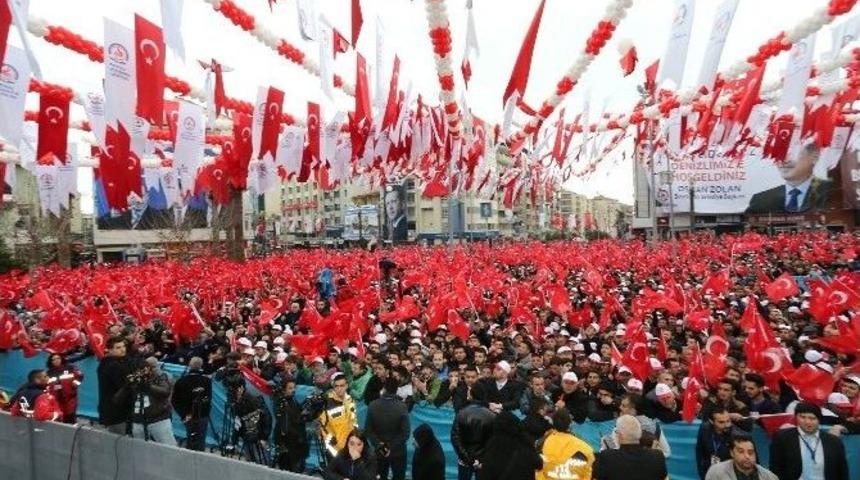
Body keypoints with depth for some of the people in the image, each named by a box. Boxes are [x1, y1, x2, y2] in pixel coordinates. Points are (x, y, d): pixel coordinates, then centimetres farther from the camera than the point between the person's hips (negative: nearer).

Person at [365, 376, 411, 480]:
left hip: (379, 451, 2)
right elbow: (405, 432, -20)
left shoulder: (373, 405, -10)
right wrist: (392, 447, -12)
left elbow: (368, 430, -8)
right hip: (398, 451, -2)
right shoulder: (402, 406, -18)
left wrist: (378, 445, -5)